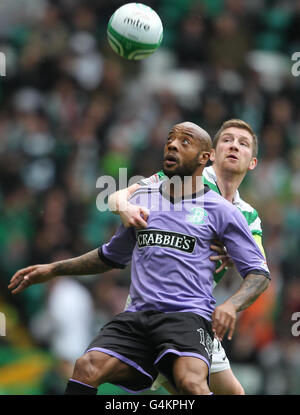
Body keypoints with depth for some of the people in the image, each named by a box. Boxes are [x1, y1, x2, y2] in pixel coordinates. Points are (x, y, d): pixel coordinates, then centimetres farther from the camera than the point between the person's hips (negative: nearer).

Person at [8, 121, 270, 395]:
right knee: (86, 368, -23)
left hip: (188, 316, -4)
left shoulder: (221, 211, 7)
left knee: (191, 382, -35)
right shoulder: (141, 200, 20)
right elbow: (112, 256, 36)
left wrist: (232, 304, -13)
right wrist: (53, 270, 30)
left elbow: (259, 273, 7)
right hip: (137, 316, 4)